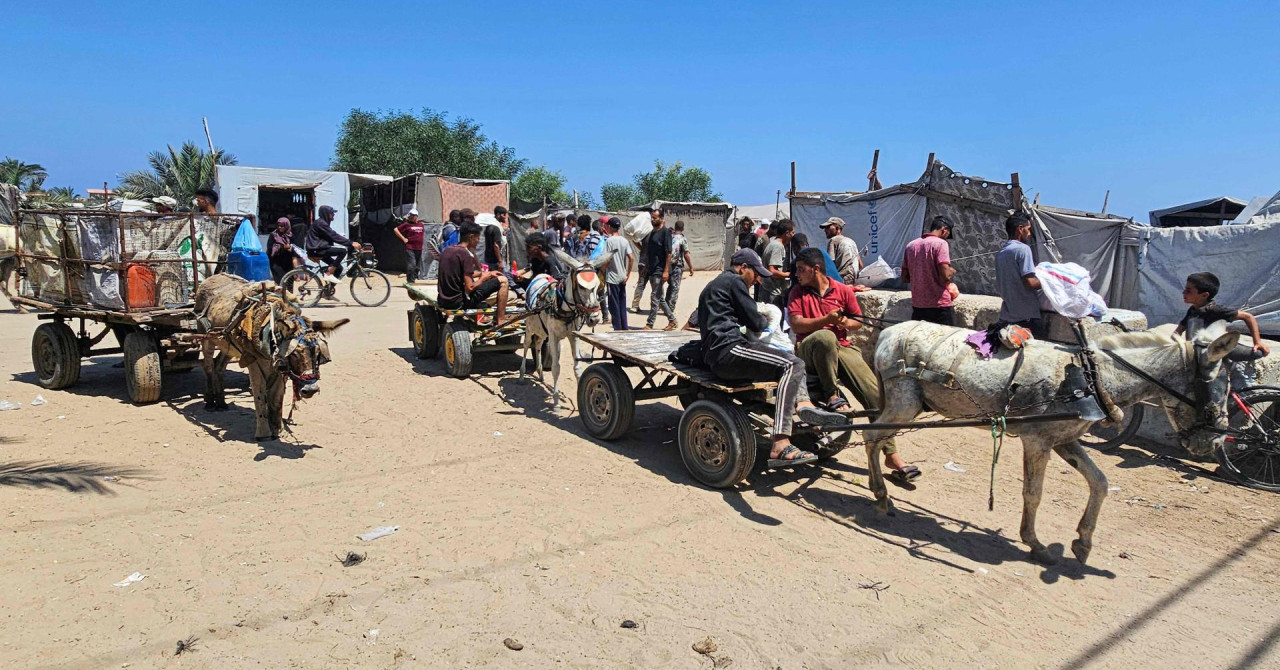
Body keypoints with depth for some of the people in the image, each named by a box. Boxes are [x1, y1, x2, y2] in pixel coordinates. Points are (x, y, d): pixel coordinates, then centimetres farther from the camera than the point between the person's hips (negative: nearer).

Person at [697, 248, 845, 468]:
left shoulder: (713, 285, 30)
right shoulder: (733, 281, 0)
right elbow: (755, 323, -3)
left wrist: (760, 321, 25)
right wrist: (766, 320, 18)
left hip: (716, 358, 11)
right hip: (728, 350, -11)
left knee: (791, 361, 22)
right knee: (793, 366, -24)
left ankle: (803, 403, -9)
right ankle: (780, 446, -34)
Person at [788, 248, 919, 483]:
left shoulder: (843, 291, 8)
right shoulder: (798, 292, 5)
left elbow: (858, 322, 14)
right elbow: (796, 325, -7)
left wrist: (847, 322, -9)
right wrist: (826, 319, -20)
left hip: (841, 348, 2)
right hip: (809, 350, -2)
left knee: (875, 392, -13)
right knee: (825, 336, -39)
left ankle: (891, 454, -5)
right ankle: (831, 395, -22)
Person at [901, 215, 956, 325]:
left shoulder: (911, 245, 9)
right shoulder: (940, 243, -9)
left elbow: (905, 278, 13)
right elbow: (945, 275, -18)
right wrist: (952, 271, 3)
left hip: (917, 306, 6)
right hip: (940, 307, -6)